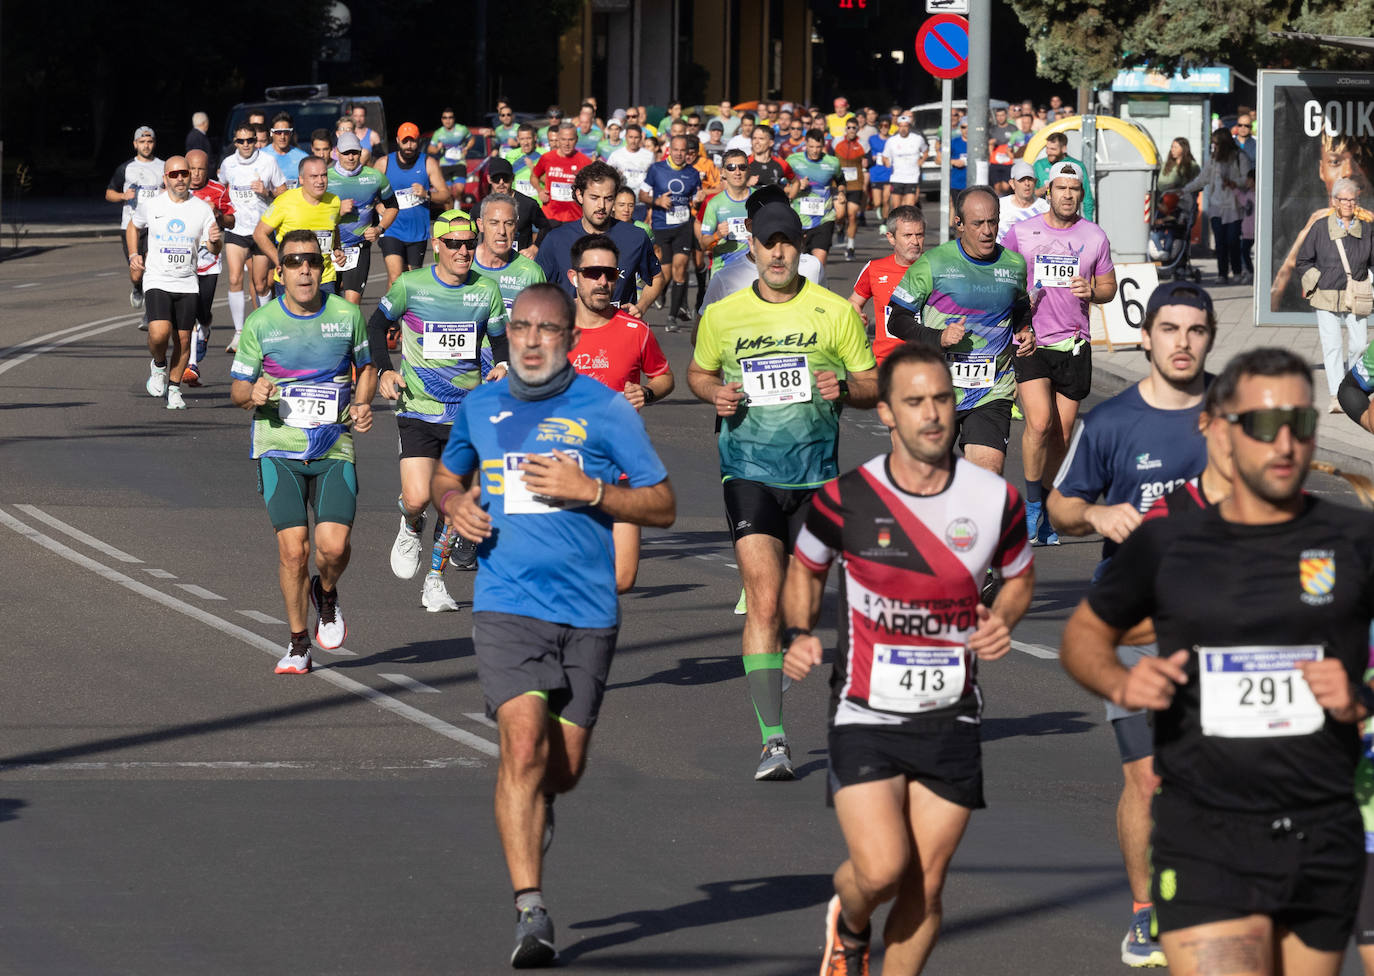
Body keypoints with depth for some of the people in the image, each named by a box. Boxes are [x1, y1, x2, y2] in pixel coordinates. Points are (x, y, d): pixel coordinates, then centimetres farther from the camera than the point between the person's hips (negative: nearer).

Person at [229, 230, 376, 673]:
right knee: (292, 550, -9)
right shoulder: (260, 323, 0)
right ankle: (298, 643, 10)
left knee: (334, 546, -15)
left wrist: (361, 405, 0)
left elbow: (366, 368, 19)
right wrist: (253, 394, -16)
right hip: (279, 450, -1)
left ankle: (326, 594, 21)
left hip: (334, 449, 1)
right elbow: (237, 389, 7)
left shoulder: (347, 314, 3)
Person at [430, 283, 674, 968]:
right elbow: (446, 476, 27)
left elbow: (663, 505, 1)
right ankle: (530, 912, -21)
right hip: (506, 607, 0)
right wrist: (455, 503, 4)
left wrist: (589, 490, -14)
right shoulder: (480, 408, 9)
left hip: (587, 610, 0)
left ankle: (529, 829, 45)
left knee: (563, 770, 8)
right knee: (523, 746, -19)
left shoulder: (605, 410, 0)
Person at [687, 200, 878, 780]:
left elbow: (873, 385, 8)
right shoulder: (722, 316, 4)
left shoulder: (835, 312, 2)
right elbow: (698, 373, 20)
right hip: (748, 472, -1)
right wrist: (716, 394, -2)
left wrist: (843, 388, -14)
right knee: (764, 601, -14)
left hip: (816, 476, 1)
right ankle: (773, 740, -17)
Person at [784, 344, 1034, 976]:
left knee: (925, 888, 3)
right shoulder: (845, 498, -7)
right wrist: (798, 635, -5)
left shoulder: (995, 499, -2)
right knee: (881, 870, -16)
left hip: (952, 720, 2)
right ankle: (848, 923, 20)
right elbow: (805, 567, 12)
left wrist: (1002, 622, -4)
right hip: (866, 715, -2)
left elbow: (1020, 576, 17)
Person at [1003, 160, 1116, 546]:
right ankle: (1033, 506, -3)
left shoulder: (1094, 236, 6)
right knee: (1039, 423, -18)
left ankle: (1047, 513, 19)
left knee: (1062, 433, 5)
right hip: (1030, 341, -2)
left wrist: (1092, 292, -8)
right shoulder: (1021, 232, 0)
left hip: (1073, 345, 2)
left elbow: (1109, 286, 15)